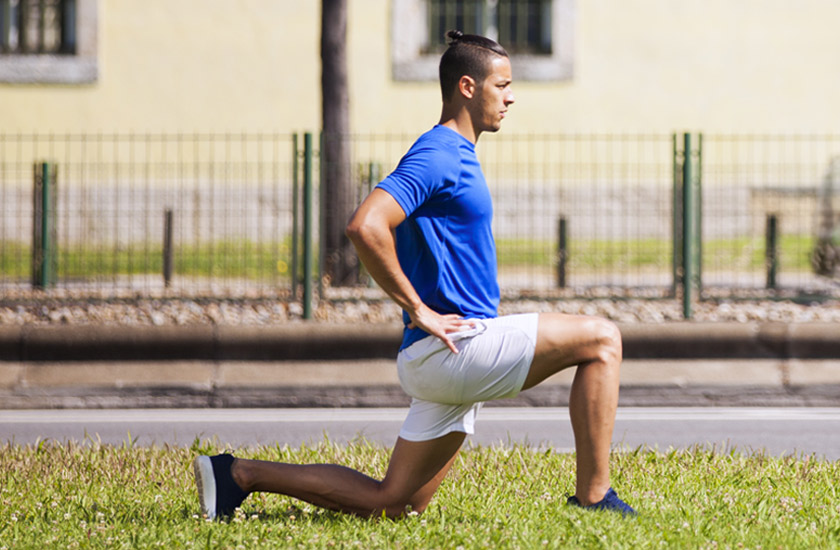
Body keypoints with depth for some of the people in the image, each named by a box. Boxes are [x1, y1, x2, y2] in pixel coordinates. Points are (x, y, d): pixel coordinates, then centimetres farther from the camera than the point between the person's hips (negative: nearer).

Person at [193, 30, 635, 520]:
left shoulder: (457, 156, 19)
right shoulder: (436, 156, -12)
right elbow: (365, 227, -26)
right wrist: (418, 309, -20)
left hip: (449, 357, 10)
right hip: (451, 347, -10)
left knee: (391, 504, 10)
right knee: (601, 339, -13)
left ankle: (241, 475, 12)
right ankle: (592, 495, -11)